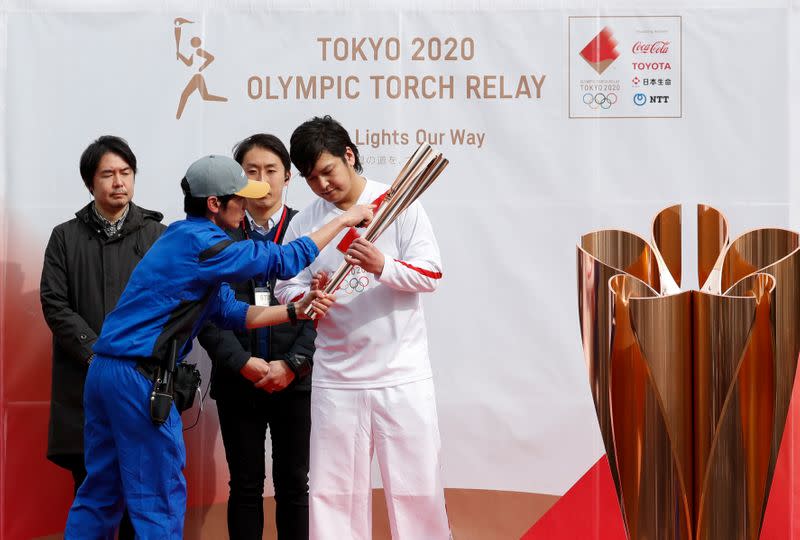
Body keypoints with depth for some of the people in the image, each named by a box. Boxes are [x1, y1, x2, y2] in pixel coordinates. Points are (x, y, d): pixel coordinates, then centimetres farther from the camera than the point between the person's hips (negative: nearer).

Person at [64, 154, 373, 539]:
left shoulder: (183, 240, 16)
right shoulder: (199, 243, -14)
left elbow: (229, 313, 14)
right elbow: (284, 261, -12)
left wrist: (296, 310, 5)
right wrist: (344, 219, -4)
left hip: (105, 370, 10)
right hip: (140, 378, -10)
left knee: (100, 493, 14)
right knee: (159, 499, 0)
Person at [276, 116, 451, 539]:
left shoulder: (398, 204, -1)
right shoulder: (304, 223, 6)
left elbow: (430, 274, -6)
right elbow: (287, 287, 5)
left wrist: (383, 266, -24)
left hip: (402, 374, -2)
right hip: (336, 377, 2)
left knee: (417, 487, 2)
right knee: (333, 490, 5)